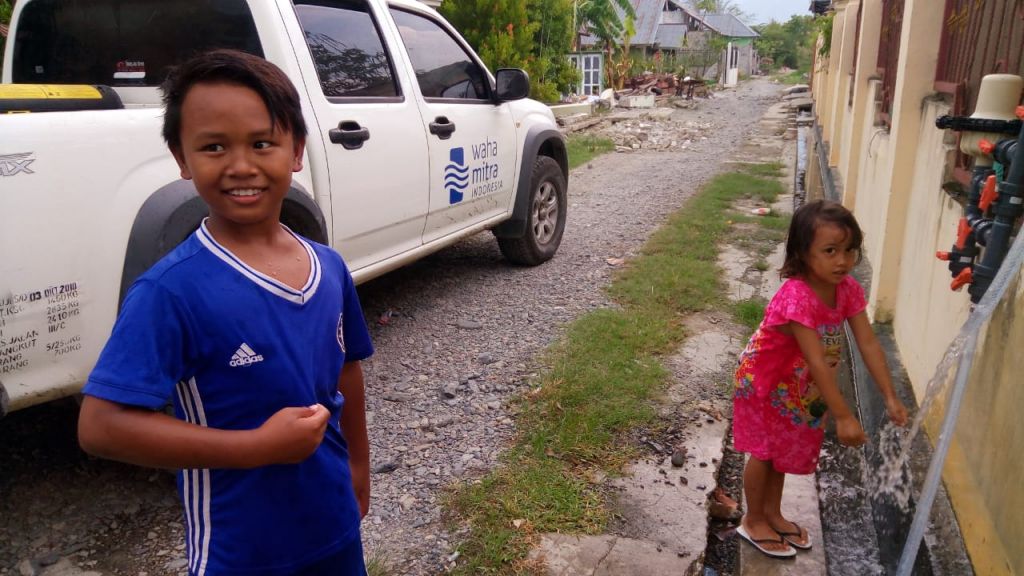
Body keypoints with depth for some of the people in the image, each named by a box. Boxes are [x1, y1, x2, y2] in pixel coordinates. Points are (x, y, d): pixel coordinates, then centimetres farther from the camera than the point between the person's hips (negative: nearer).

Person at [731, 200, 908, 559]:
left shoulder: (848, 289, -15)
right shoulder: (797, 297, -38)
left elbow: (868, 344, -13)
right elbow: (817, 362, -38)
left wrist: (890, 398, -15)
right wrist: (843, 417, -35)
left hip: (799, 385, 7)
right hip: (763, 380, -7)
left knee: (784, 449, 22)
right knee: (763, 452, 9)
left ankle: (773, 513, 42)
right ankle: (753, 521, 29)